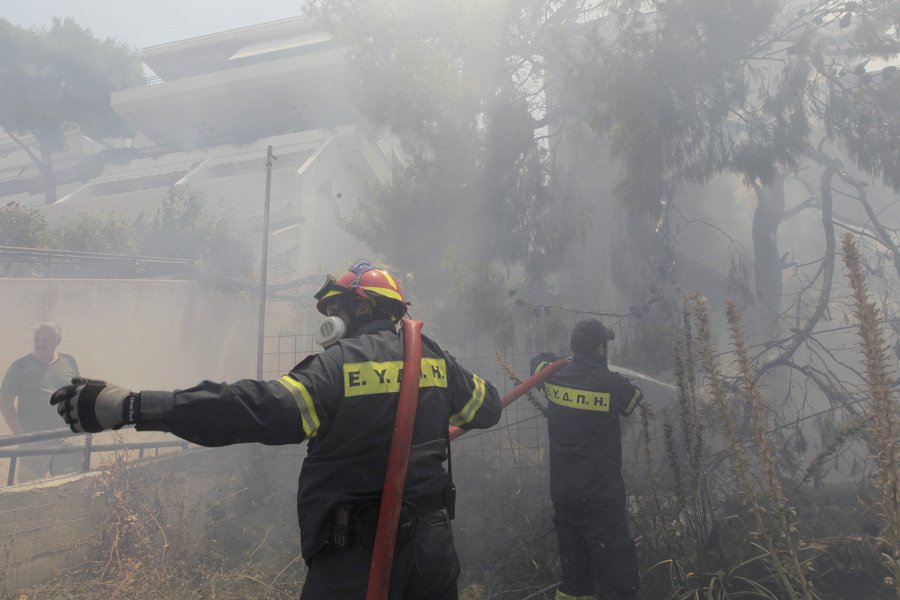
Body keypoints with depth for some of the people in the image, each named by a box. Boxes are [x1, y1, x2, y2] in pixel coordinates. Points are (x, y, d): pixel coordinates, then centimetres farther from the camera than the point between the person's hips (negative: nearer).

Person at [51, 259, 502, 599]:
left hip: (358, 554, -6)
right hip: (434, 544, 6)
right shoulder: (436, 359, 2)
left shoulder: (340, 364, -17)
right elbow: (487, 406, 17)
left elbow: (261, 410, -30)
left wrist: (130, 406, -32)